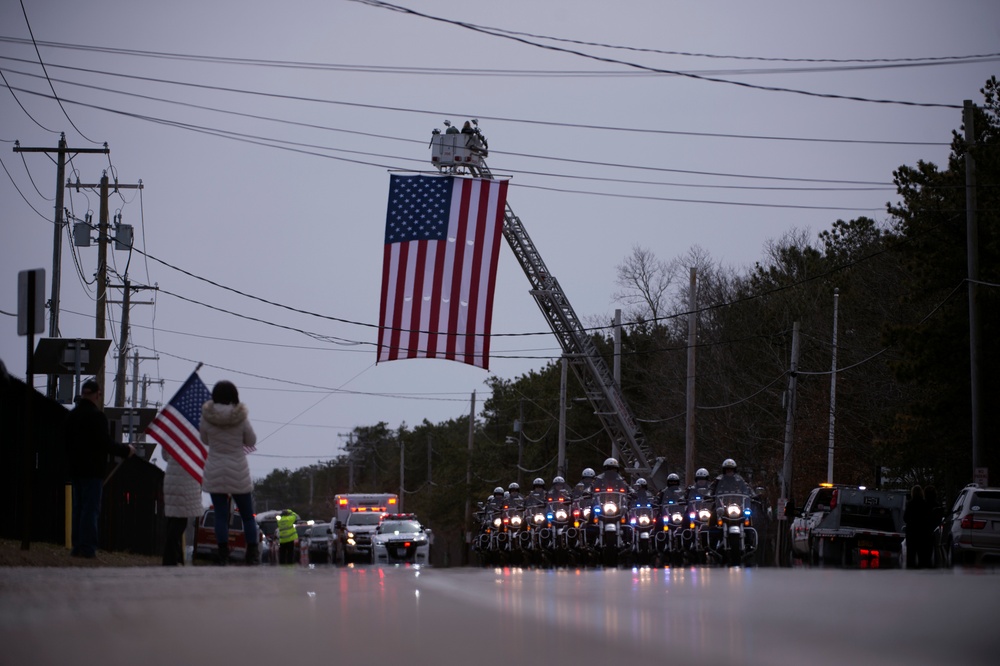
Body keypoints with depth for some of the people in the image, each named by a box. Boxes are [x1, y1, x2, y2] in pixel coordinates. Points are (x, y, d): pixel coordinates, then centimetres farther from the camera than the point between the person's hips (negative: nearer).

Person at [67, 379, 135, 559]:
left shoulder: (72, 416, 11)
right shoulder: (97, 416, -15)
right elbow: (106, 444, -18)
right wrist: (126, 450, -3)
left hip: (76, 469, 8)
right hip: (93, 470, -8)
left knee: (78, 508, 12)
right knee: (91, 509, -6)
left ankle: (77, 547, 13)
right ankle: (87, 548, -8)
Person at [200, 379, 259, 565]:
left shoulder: (207, 418, -8)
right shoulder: (241, 418, -11)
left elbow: (205, 440, 7)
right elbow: (251, 440, 1)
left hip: (214, 473, 1)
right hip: (238, 473, -1)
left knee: (220, 516, 5)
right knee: (247, 516, 11)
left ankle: (223, 557, 1)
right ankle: (253, 556, 10)